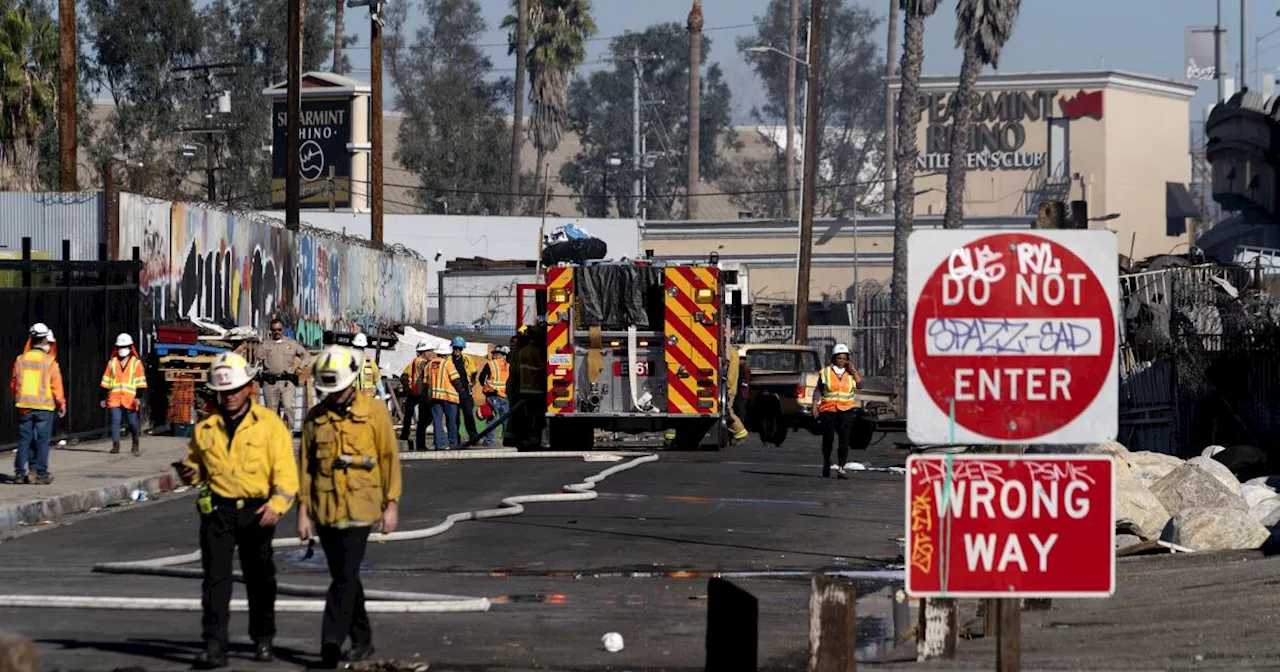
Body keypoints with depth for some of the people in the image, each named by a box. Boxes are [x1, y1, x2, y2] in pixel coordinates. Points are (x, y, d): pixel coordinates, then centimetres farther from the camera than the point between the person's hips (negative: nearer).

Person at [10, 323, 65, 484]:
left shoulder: (20, 360, 1)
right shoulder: (50, 362, -9)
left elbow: (13, 384, 7)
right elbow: (56, 386, -7)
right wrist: (61, 404, 6)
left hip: (24, 406, 3)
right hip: (44, 407, -3)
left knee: (24, 439, 9)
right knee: (42, 441, 4)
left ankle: (20, 472, 7)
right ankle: (40, 473, 3)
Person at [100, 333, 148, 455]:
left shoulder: (136, 363, 5)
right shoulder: (112, 363, 14)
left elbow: (140, 382, 1)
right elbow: (106, 382, 16)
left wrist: (138, 397, -9)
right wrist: (105, 398, 12)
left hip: (130, 398, -2)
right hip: (115, 398, 2)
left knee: (133, 423, 3)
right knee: (115, 420, -11)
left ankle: (135, 445, 21)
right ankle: (115, 444, -13)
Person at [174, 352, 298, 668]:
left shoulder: (269, 424, -1)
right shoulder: (205, 428, 9)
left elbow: (285, 470, -6)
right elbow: (197, 464, 21)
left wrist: (277, 504, -20)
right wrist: (189, 472, -3)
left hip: (256, 512, -2)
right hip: (217, 510, 2)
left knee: (259, 579, 11)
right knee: (215, 577, -8)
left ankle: (263, 640, 27)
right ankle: (214, 646, -11)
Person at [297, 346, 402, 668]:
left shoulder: (374, 412, -1)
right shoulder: (315, 418, 7)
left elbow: (390, 458, 1)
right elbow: (305, 464, 9)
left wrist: (392, 504, -3)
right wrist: (303, 509, 5)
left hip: (359, 509, -4)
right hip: (325, 509, 4)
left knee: (346, 576, -14)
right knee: (344, 577, 12)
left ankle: (331, 641, -19)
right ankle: (362, 641, 23)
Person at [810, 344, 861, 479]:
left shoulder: (851, 373, 10)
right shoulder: (825, 372, 5)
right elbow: (817, 391, 6)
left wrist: (853, 370, -6)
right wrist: (815, 407, -3)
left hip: (846, 411, 0)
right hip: (828, 411, 0)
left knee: (844, 440, -10)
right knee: (828, 440, 5)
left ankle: (841, 469, -14)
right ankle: (826, 465, 25)